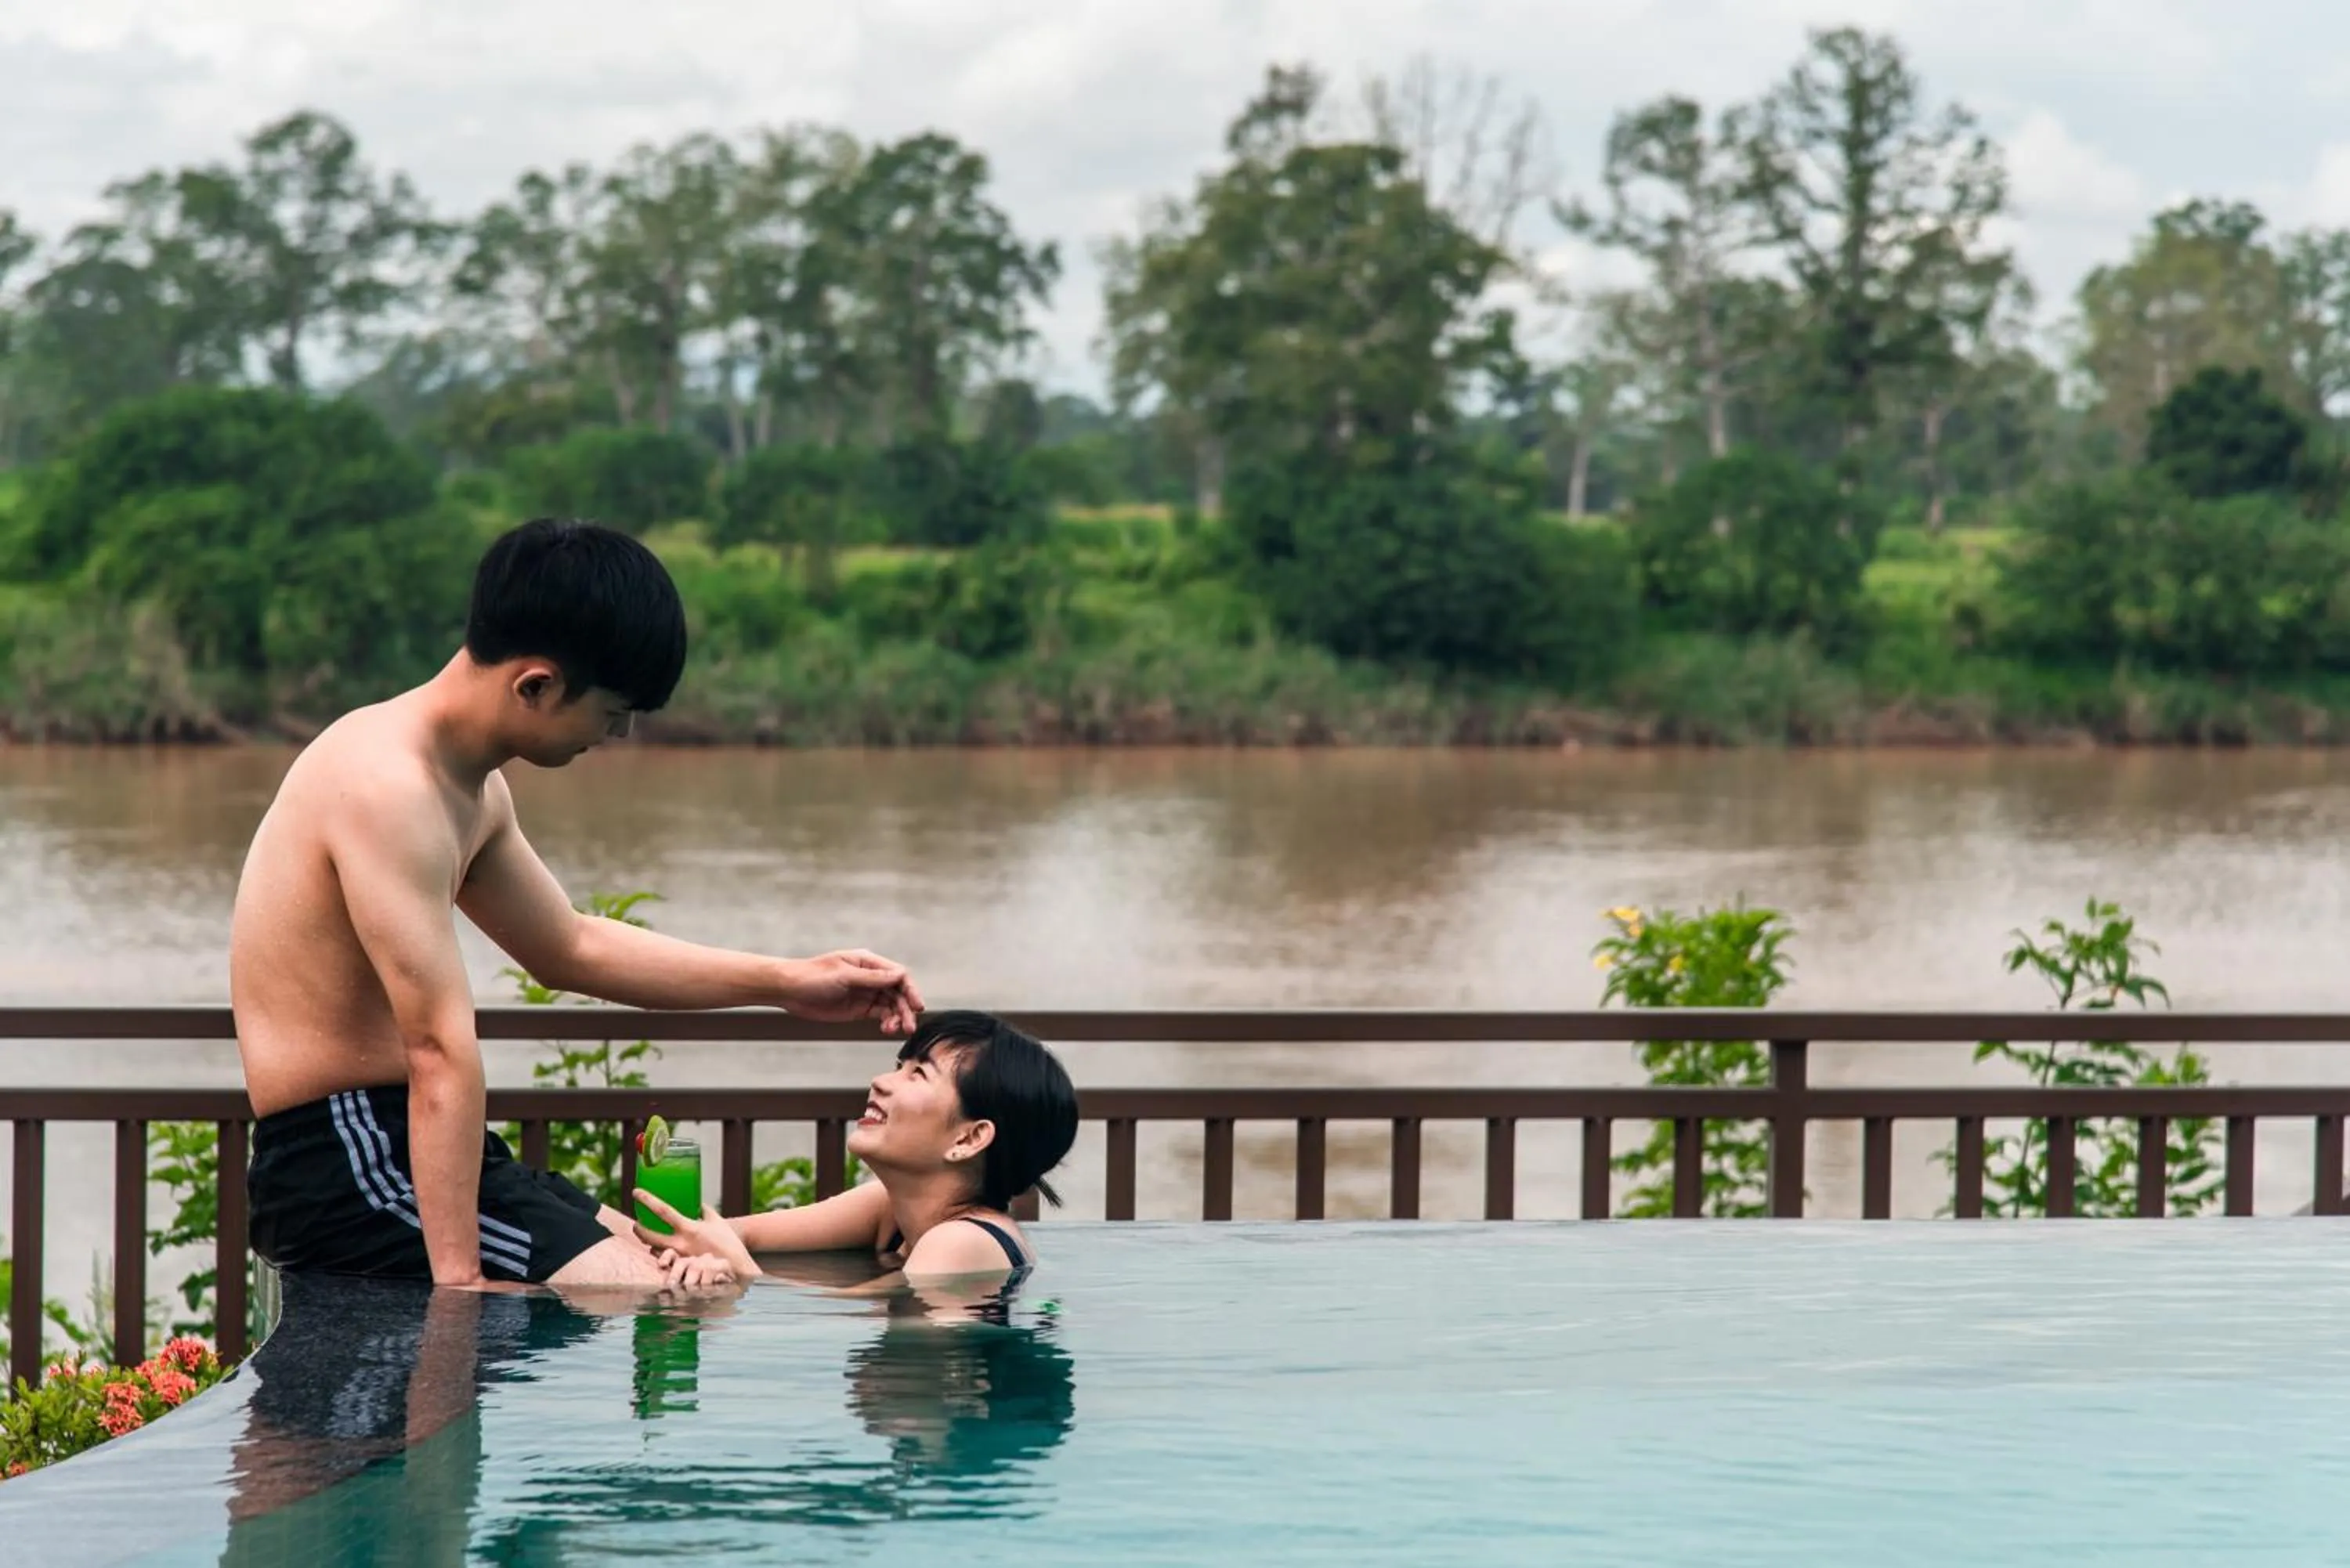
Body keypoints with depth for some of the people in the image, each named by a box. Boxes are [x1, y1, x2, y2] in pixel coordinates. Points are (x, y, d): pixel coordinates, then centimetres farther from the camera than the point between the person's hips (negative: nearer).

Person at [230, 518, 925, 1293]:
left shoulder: (469, 789, 12)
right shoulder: (389, 789, -21)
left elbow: (568, 947, 28)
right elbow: (441, 1048, -27)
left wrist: (787, 983, 25)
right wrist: (457, 1275, -33)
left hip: (398, 1143, 11)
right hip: (346, 1162, -11)